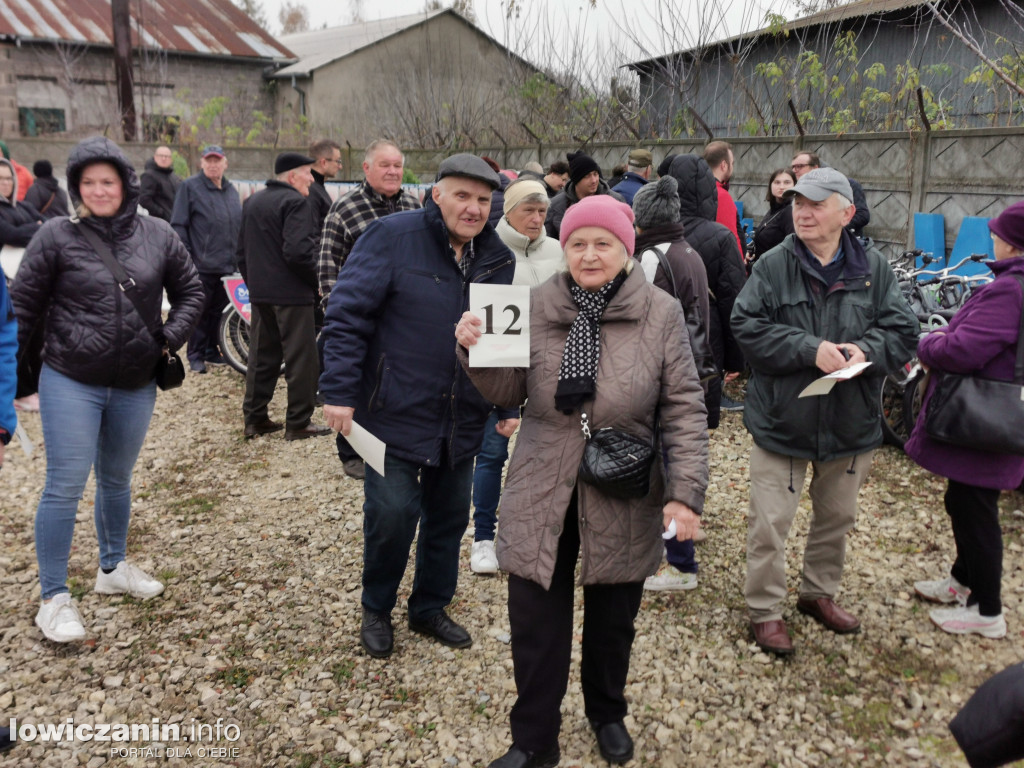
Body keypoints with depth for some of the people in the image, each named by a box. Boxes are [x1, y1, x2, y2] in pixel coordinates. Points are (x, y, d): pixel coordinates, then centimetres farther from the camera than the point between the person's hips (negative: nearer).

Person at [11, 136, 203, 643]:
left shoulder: (157, 235, 1)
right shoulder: (57, 236, -7)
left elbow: (190, 291, 11)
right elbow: (24, 305, -3)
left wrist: (171, 338, -2)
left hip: (135, 385, 3)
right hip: (70, 383, -3)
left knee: (117, 481, 19)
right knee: (65, 486, -2)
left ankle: (112, 568, 39)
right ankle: (54, 598, 13)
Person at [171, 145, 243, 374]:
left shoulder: (231, 190, 16)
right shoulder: (190, 187, -3)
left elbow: (240, 224, 21)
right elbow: (178, 225, -6)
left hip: (227, 265, 5)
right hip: (201, 265, -5)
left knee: (218, 310, 12)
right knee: (200, 312, 1)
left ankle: (212, 351, 25)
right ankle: (196, 355, 11)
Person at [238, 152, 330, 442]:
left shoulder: (252, 202, 15)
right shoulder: (296, 202, -13)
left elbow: (242, 251, 19)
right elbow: (298, 252, -23)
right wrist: (317, 280, -10)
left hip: (259, 293, 8)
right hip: (292, 293, -8)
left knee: (261, 356, 14)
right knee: (301, 359, 0)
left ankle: (254, 418, 20)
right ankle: (298, 423, 4)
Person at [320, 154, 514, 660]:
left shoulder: (498, 259, 6)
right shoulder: (393, 237, -10)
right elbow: (347, 316, -13)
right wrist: (339, 391, -17)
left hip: (462, 423, 6)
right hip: (395, 414, -5)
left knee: (449, 516, 15)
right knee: (391, 515, -3)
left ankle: (430, 608, 36)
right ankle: (376, 611, 24)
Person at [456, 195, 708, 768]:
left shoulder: (661, 314, -6)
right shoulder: (536, 308, -1)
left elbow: (684, 410, -6)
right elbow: (508, 392, 4)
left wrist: (686, 491, -13)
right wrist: (476, 351, -15)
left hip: (624, 501, 0)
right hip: (542, 496, 1)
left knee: (613, 622, 18)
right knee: (535, 624, 7)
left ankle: (608, 715, 46)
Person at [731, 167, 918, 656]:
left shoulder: (873, 269, -1)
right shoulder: (772, 266, -9)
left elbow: (903, 331, -2)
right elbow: (747, 327, -17)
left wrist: (866, 350, -23)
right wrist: (810, 349, -26)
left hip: (850, 424, 4)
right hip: (781, 419, -3)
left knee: (837, 517, 21)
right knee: (770, 522, 3)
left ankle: (819, 594, 43)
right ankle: (765, 611, 21)